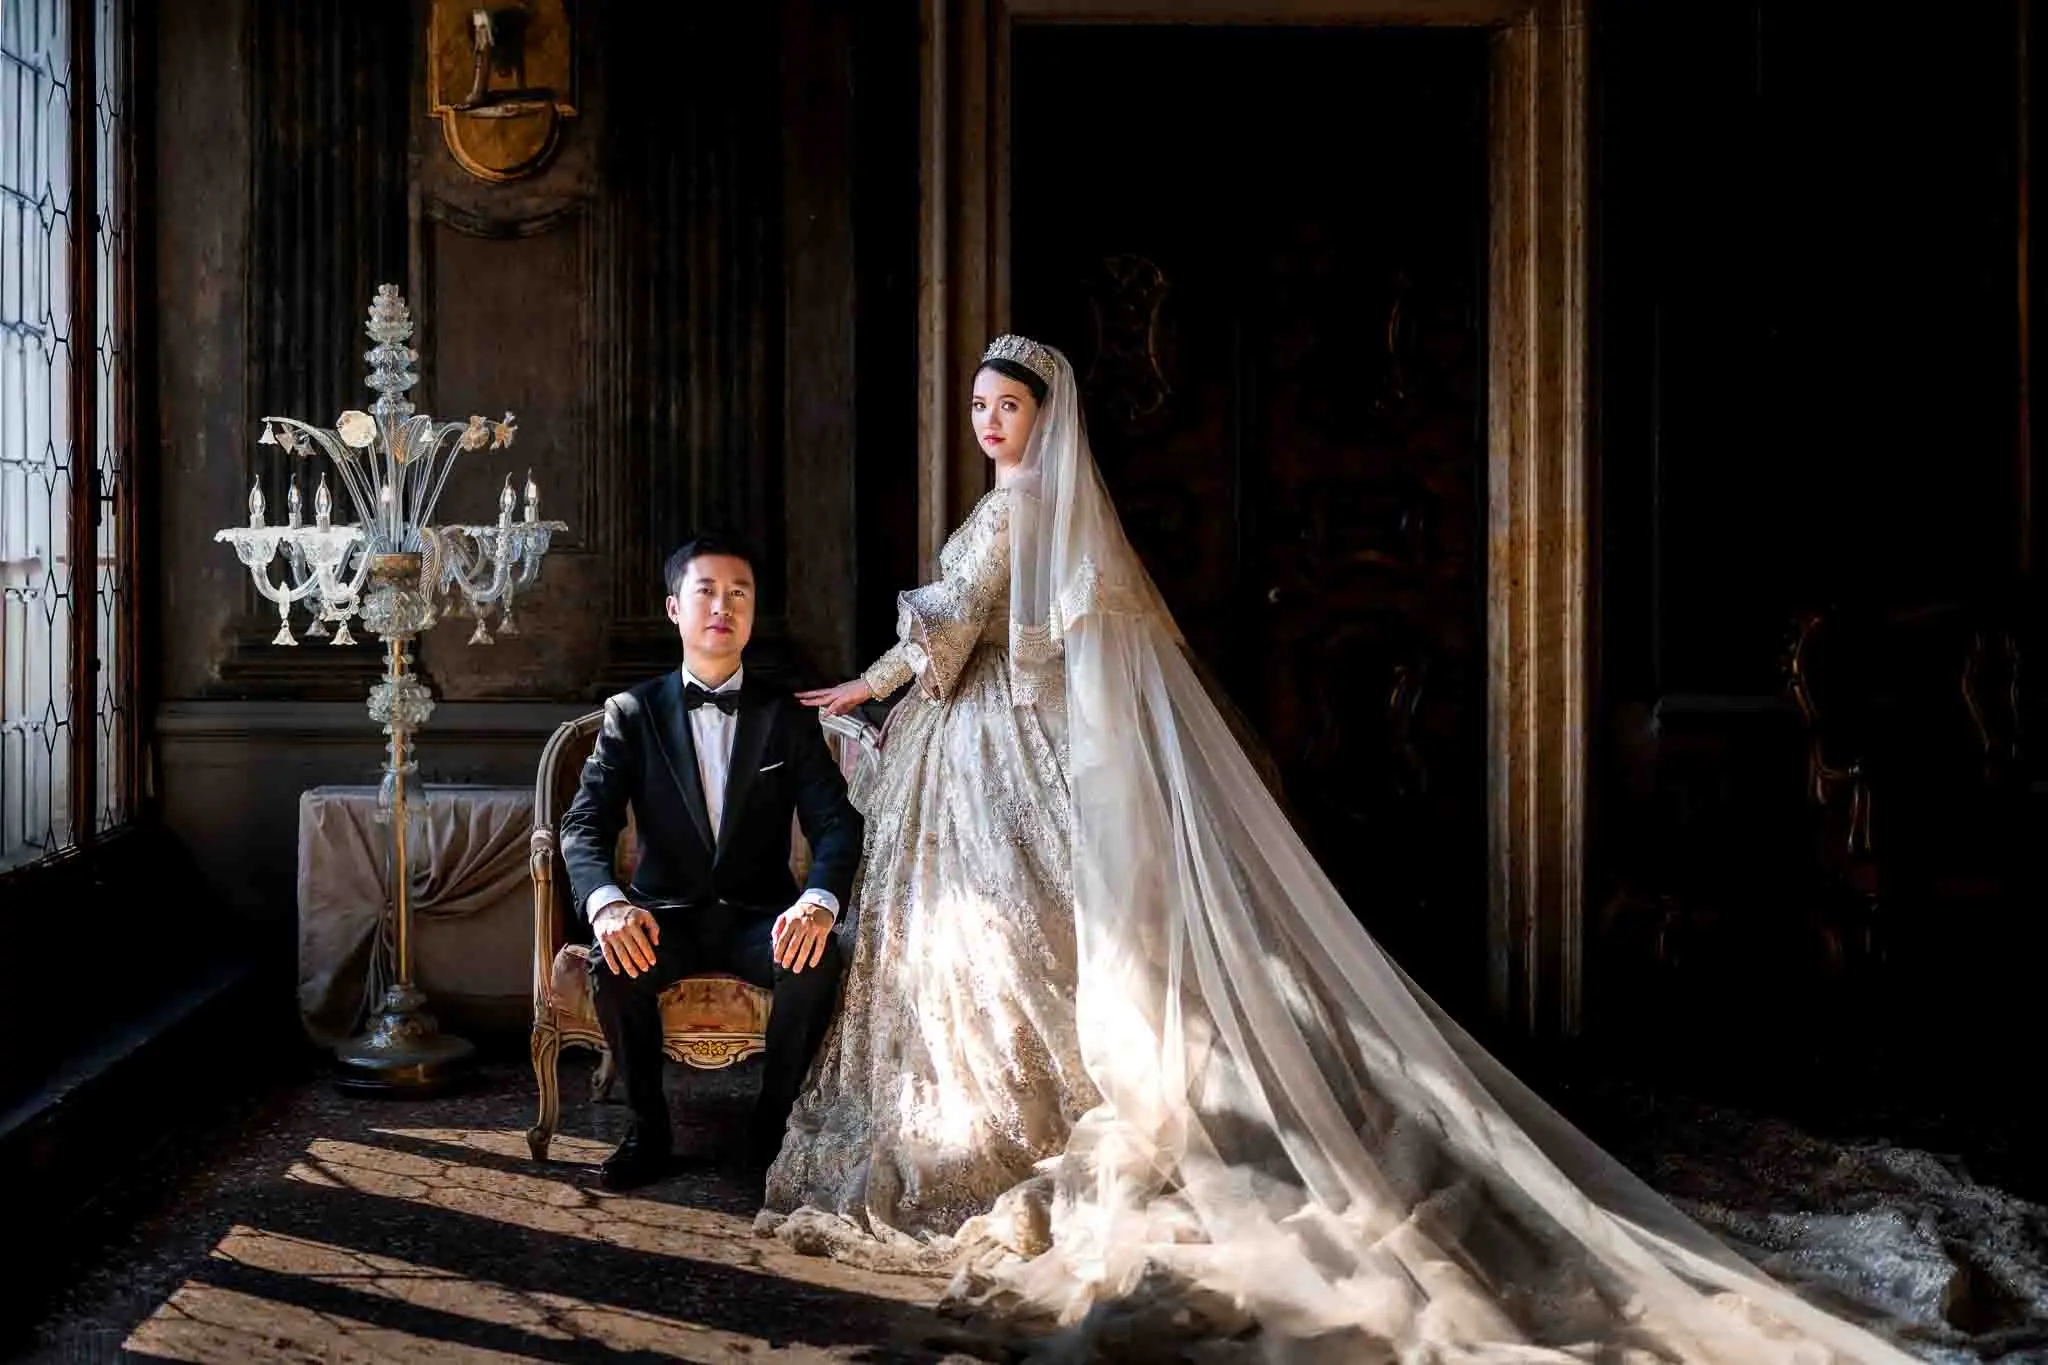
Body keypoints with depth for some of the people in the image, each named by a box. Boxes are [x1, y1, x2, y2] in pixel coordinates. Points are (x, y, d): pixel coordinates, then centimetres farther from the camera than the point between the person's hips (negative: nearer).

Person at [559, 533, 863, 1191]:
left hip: (761, 915, 0)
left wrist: (820, 901, -29)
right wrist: (606, 901, -29)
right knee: (613, 962, -31)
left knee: (817, 960, -31)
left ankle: (772, 1123, -8)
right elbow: (585, 823, -6)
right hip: (666, 912, 0)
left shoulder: (788, 718, 5)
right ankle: (649, 1126, -8)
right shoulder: (633, 714, 4)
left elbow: (836, 822, -5)